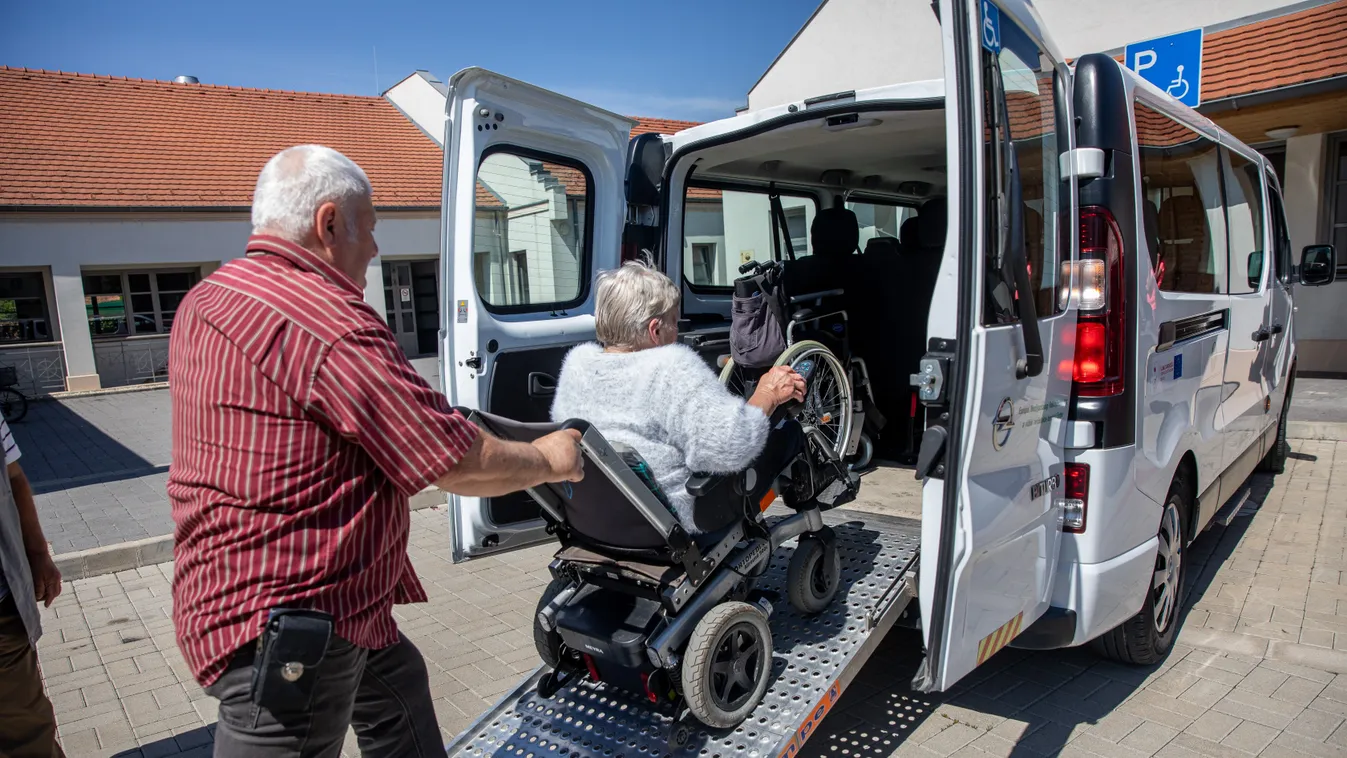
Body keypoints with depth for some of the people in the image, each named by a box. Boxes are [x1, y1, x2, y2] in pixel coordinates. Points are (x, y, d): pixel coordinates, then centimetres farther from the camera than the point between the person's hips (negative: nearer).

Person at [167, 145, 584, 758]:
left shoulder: (204, 301, 6)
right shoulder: (328, 324, -27)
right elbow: (462, 464, -22)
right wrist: (549, 461, -3)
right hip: (286, 630, -10)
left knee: (396, 681, 27)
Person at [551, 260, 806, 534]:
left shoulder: (576, 362, -4)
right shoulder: (672, 370, -27)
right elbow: (732, 446, -32)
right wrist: (768, 395, -15)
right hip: (681, 519, -8)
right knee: (788, 431, 8)